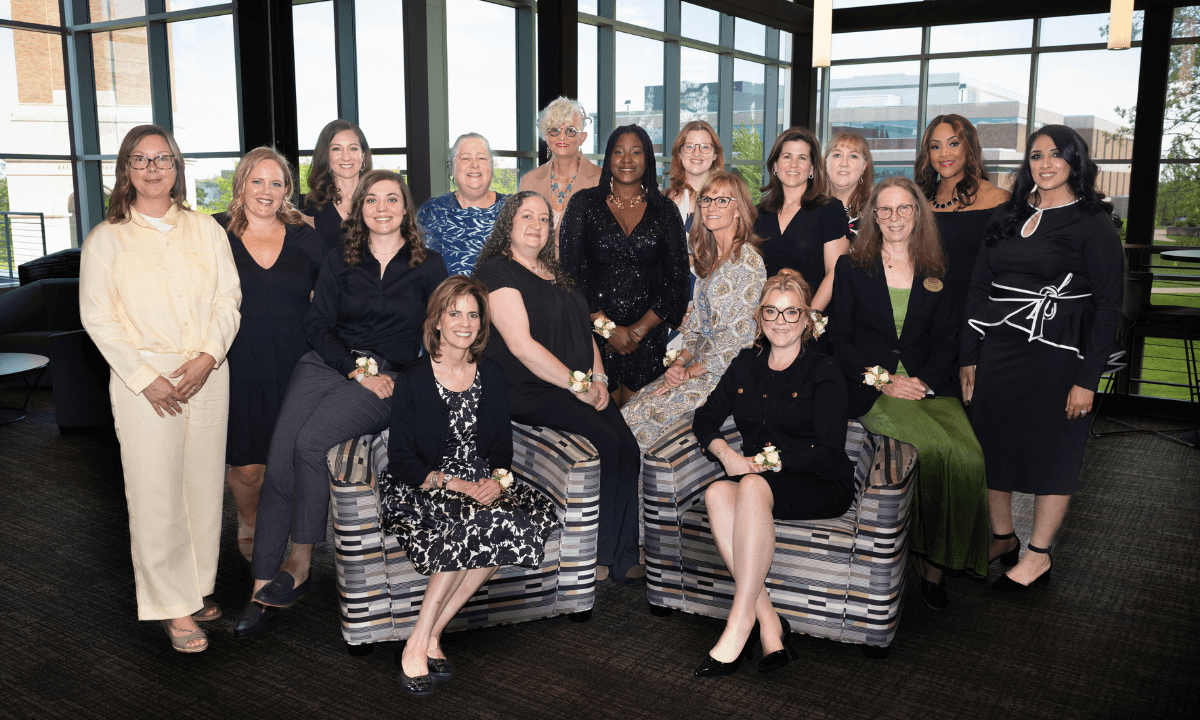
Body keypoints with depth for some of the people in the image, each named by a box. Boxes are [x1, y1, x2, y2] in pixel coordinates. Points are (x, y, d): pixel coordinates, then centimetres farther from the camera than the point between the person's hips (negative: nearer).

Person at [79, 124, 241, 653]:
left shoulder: (206, 229, 9)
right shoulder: (106, 238, 3)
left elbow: (228, 299, 6)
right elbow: (97, 317, -1)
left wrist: (208, 357, -9)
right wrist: (145, 378, -10)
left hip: (207, 376, 3)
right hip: (143, 380, -2)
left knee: (204, 484, 7)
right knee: (156, 492, -1)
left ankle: (198, 585, 22)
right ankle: (174, 606, 9)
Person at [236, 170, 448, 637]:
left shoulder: (428, 266, 11)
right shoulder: (339, 262, 17)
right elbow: (318, 325, 9)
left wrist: (380, 377, -6)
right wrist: (355, 369, -7)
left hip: (387, 378, -3)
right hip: (327, 365, 3)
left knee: (310, 443, -28)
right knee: (279, 458, -18)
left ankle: (300, 562, -13)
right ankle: (261, 587, -12)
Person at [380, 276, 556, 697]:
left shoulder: (493, 378, 11)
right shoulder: (412, 380, -3)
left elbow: (502, 449, 12)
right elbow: (401, 461, -7)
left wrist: (496, 480, -11)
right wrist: (451, 483, -21)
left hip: (479, 485, 5)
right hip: (421, 489, -4)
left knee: (535, 516, -26)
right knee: (473, 522, -35)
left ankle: (429, 634, -18)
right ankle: (420, 644, -20)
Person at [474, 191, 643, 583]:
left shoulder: (556, 274, 22)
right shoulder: (497, 272, -4)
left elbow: (584, 329, 23)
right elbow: (522, 345, -13)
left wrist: (598, 378, 5)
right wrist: (577, 386, -13)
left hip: (580, 388, 7)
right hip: (528, 393, -7)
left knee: (628, 445, -15)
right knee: (605, 444, -23)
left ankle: (624, 555, -7)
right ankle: (595, 554, -8)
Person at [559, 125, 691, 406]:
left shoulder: (665, 212, 7)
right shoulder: (585, 204, 4)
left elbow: (677, 280, 2)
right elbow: (570, 271, -3)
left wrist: (639, 329, -9)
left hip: (648, 337, 1)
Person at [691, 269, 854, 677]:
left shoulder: (823, 372, -1)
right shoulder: (746, 364, 16)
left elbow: (829, 451, -8)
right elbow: (706, 417, 14)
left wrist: (771, 460, -17)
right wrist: (724, 451, -7)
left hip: (821, 486, -4)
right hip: (756, 477, 5)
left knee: (752, 487, -36)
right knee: (717, 493, -30)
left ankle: (739, 624, -34)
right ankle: (770, 624, -31)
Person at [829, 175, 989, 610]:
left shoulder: (935, 273, 15)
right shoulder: (852, 268, 8)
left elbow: (945, 339, 11)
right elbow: (839, 338, 3)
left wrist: (925, 380, -8)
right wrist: (883, 381, -9)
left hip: (929, 385, 3)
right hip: (871, 388, -2)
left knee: (969, 458, -25)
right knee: (937, 449, -29)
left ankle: (940, 558, -7)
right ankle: (923, 557, -10)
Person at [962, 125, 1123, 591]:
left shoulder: (1092, 223, -5)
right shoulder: (1008, 216, 11)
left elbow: (1108, 306, -8)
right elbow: (979, 288, 12)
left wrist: (1088, 378, -13)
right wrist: (970, 357, 7)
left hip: (1055, 355, -5)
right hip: (997, 350, 5)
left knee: (1051, 450, 4)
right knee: (991, 442, 9)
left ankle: (1038, 555, 18)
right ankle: (1002, 538, 27)